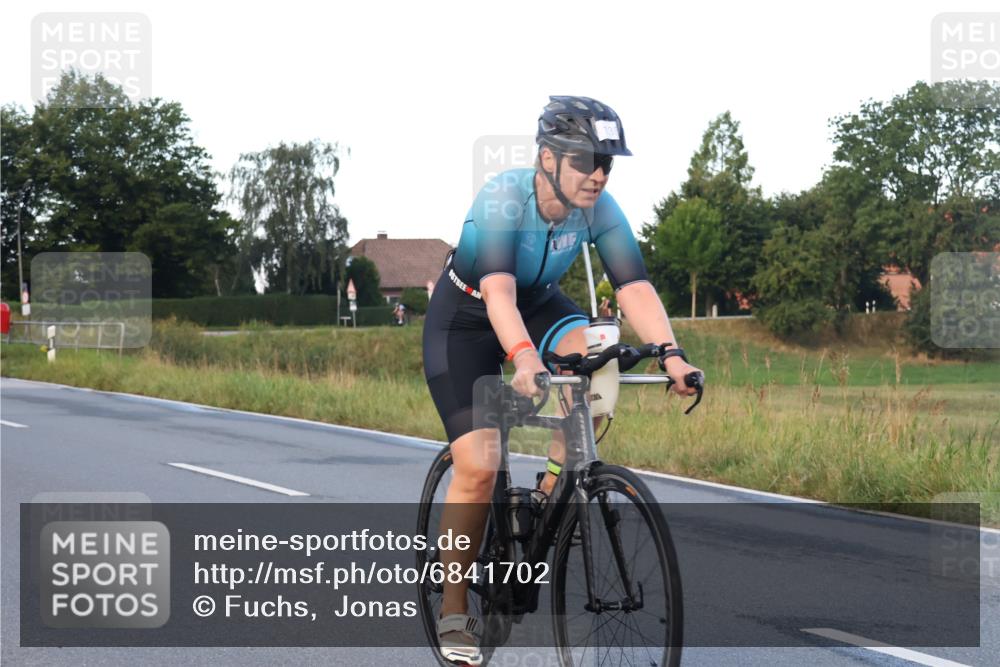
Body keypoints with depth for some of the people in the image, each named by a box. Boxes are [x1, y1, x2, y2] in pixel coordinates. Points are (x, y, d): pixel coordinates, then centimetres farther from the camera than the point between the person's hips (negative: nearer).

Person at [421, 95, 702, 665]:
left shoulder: (600, 209, -19)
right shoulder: (503, 198, -33)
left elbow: (635, 286, -26)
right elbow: (498, 292, -45)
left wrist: (670, 356, -42)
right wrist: (524, 360, -62)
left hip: (539, 304, 4)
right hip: (466, 319, -4)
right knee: (478, 466, -16)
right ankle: (454, 612, 1)